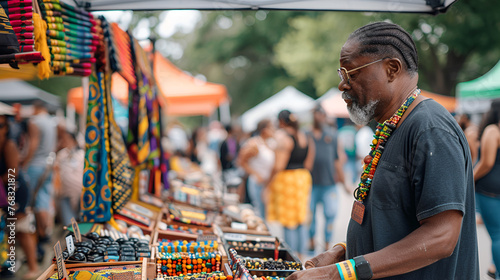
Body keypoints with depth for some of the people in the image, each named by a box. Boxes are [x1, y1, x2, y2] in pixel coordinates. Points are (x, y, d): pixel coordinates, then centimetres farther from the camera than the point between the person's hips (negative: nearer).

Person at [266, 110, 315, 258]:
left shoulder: (283, 137, -14)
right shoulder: (307, 138, 9)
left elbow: (279, 166, -17)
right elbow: (309, 164, 12)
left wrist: (269, 184, -8)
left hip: (286, 179, -8)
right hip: (304, 179, 8)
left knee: (289, 223, -2)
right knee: (300, 222, 14)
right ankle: (299, 255, 20)